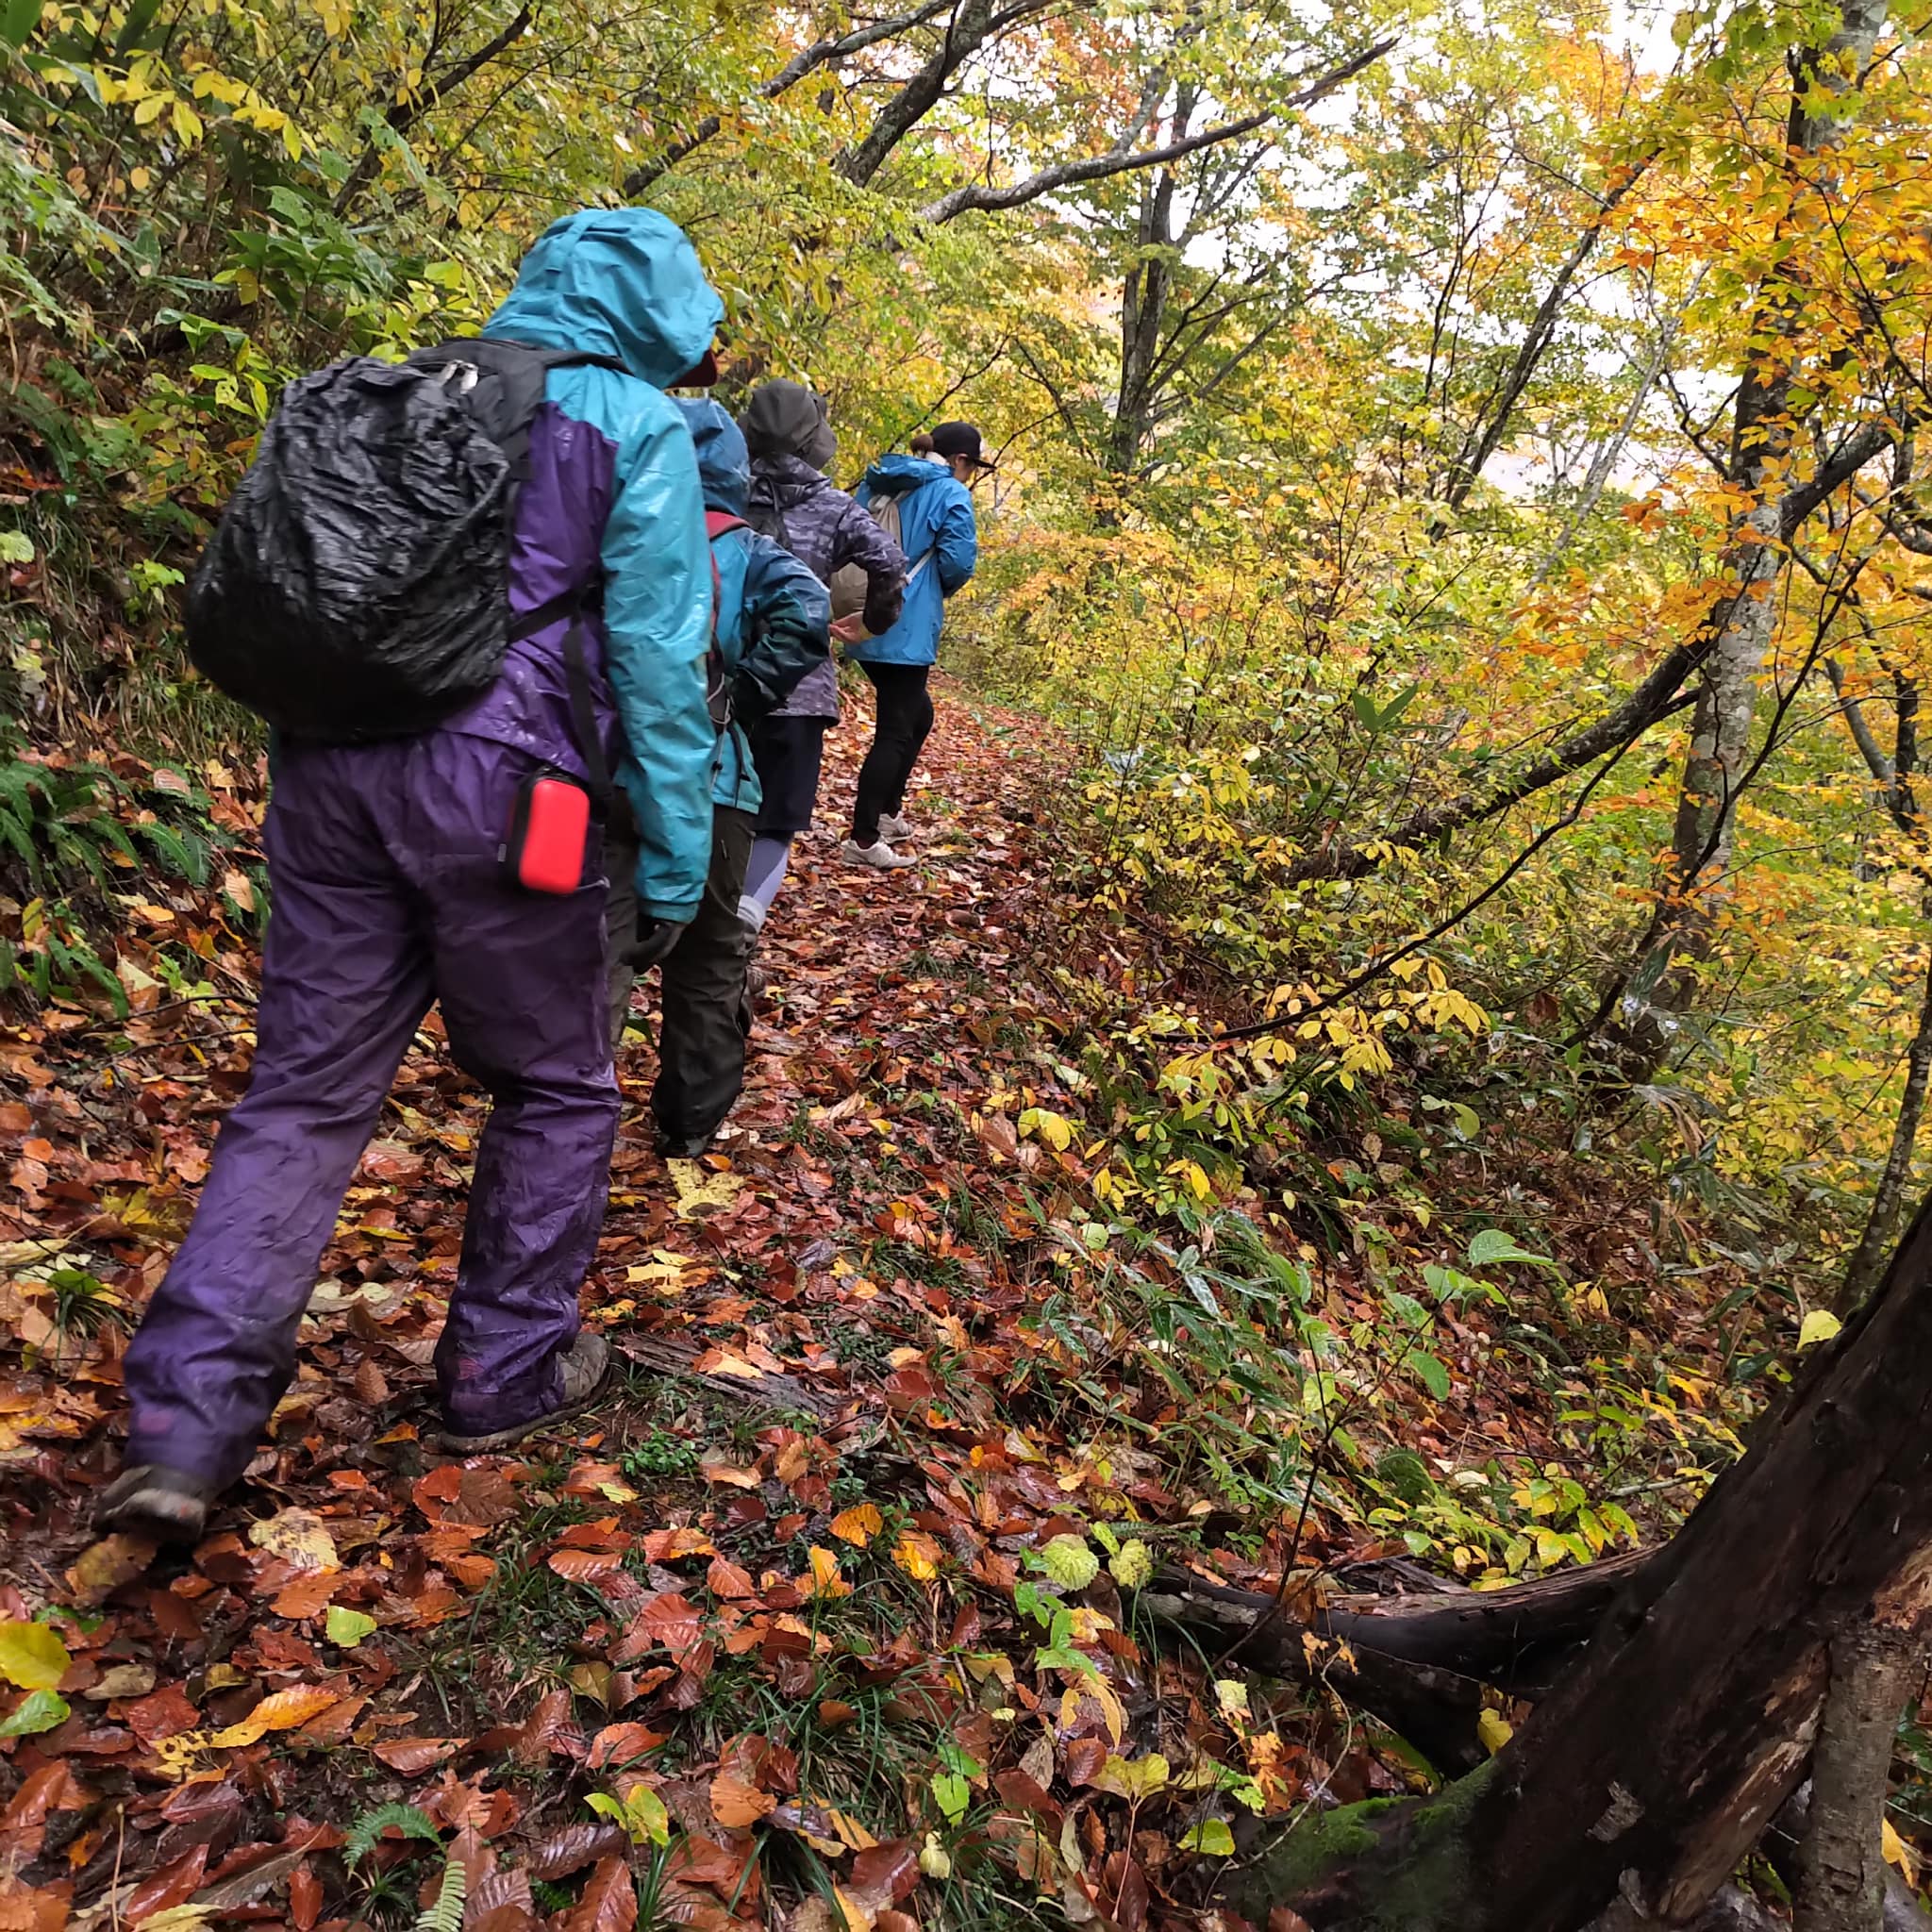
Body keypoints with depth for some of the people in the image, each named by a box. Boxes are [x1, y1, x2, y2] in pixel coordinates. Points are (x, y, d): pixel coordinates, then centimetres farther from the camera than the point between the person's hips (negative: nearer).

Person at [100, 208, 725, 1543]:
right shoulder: (636, 427, 2)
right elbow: (657, 653, -5)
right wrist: (676, 860, -2)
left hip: (329, 765, 6)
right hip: (491, 781, -6)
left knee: (305, 1093, 10)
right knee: (558, 1086, 12)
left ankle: (188, 1425, 4)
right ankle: (507, 1373, 23)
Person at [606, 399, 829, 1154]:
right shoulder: (747, 551, 2)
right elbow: (806, 616, -17)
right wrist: (745, 698, -7)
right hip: (707, 778, 0)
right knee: (709, 958, 16)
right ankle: (692, 1121, 26)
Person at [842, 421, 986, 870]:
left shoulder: (876, 484, 16)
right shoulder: (951, 494, -5)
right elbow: (958, 563, -13)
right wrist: (938, 591, 6)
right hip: (905, 630, -8)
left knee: (916, 715, 24)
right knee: (896, 731, -3)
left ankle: (888, 812, 30)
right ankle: (863, 841, -4)